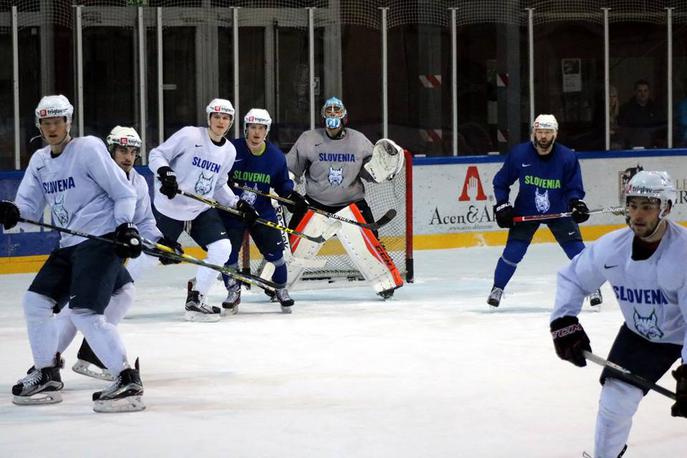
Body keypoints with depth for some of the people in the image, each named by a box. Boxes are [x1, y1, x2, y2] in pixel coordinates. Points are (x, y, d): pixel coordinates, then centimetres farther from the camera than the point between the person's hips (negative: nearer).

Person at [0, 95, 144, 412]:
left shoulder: (88, 148, -9)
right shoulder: (39, 161, 12)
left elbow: (124, 193, -6)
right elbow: (31, 206, 9)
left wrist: (125, 226, -17)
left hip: (102, 240, -8)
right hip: (69, 244, 8)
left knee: (83, 312, -20)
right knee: (35, 300, 5)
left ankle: (128, 381, -18)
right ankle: (47, 375, 18)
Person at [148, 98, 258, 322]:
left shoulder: (229, 151, 6)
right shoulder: (190, 136, -13)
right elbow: (157, 154, -10)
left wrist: (239, 204, 5)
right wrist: (165, 173, -28)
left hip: (201, 210, 5)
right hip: (168, 208, -5)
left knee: (222, 248, -12)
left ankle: (195, 299, -1)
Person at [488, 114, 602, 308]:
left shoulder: (567, 157, -15)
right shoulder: (518, 154, -14)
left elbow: (573, 187, -7)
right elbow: (501, 182, -1)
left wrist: (576, 203, -26)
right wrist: (502, 205, -10)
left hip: (558, 211, 0)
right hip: (526, 210, 0)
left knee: (577, 249, -7)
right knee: (513, 251, -9)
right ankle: (497, 289, 8)